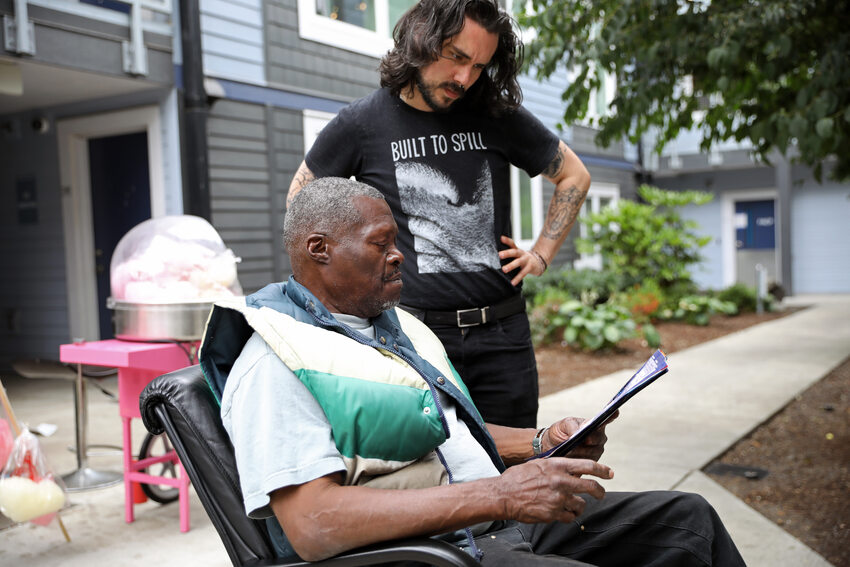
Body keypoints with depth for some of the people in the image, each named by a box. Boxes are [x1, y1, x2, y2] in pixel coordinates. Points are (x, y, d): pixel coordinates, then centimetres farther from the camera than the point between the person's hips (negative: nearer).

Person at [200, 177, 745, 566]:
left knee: (686, 517, 3)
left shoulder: (399, 324, 18)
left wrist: (541, 442, 6)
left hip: (498, 519, 9)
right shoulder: (274, 362, -13)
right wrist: (498, 494, -27)